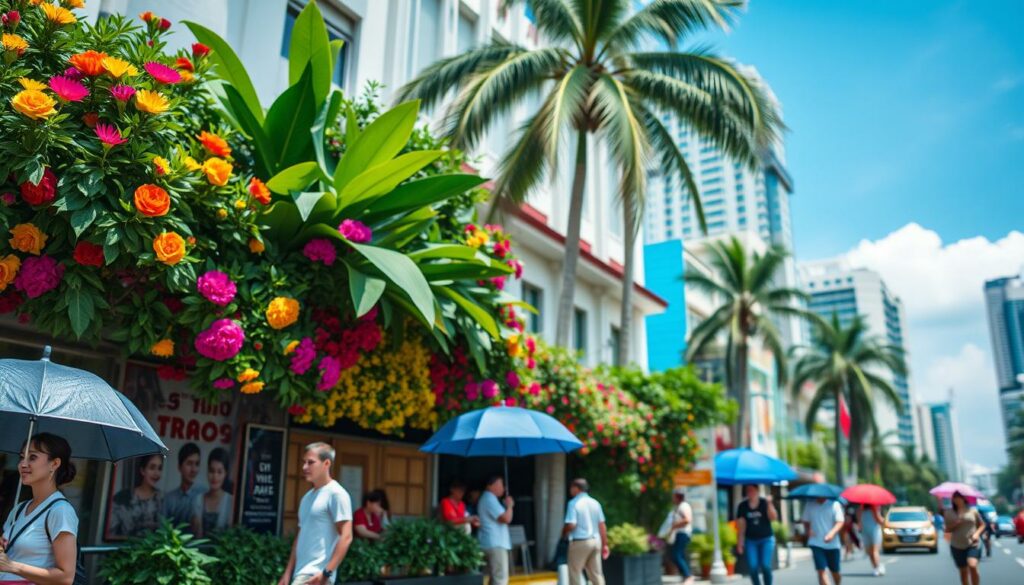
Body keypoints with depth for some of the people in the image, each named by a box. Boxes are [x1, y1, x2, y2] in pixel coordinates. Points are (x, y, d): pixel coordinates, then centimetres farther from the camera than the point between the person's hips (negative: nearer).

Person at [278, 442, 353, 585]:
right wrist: (288, 573, 15)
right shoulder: (307, 497, 17)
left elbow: (346, 537, -15)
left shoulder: (336, 494, -10)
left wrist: (326, 572, -21)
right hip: (301, 573, 8)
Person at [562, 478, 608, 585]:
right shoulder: (595, 503, 8)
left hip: (580, 542, -6)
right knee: (597, 573, 10)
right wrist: (605, 544, 13)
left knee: (575, 573, 4)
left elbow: (571, 525, -18)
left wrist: (564, 533, 2)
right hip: (595, 541, 6)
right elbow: (602, 525, 8)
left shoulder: (573, 503, -11)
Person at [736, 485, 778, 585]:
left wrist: (769, 503, -28)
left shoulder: (765, 503, -3)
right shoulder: (743, 506, 1)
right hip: (751, 540, 2)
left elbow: (773, 518, -17)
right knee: (753, 567, -5)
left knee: (765, 566, -10)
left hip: (766, 539, -1)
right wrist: (740, 542, 1)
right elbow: (741, 525, 3)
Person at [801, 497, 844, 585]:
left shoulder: (834, 504, -5)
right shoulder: (810, 505, 2)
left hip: (832, 544, 0)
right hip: (816, 543, 0)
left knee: (835, 571, 14)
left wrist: (832, 533, -28)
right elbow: (805, 521, 10)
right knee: (821, 570, -10)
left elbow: (840, 521, -11)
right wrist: (808, 530, -11)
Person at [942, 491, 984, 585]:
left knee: (972, 566, -24)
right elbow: (947, 529, 6)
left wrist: (977, 533, -7)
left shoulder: (972, 511, 3)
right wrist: (955, 524, -13)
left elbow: (982, 524, 11)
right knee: (963, 571, 8)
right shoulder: (949, 513, 4)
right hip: (957, 546, 2)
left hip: (973, 544, -2)